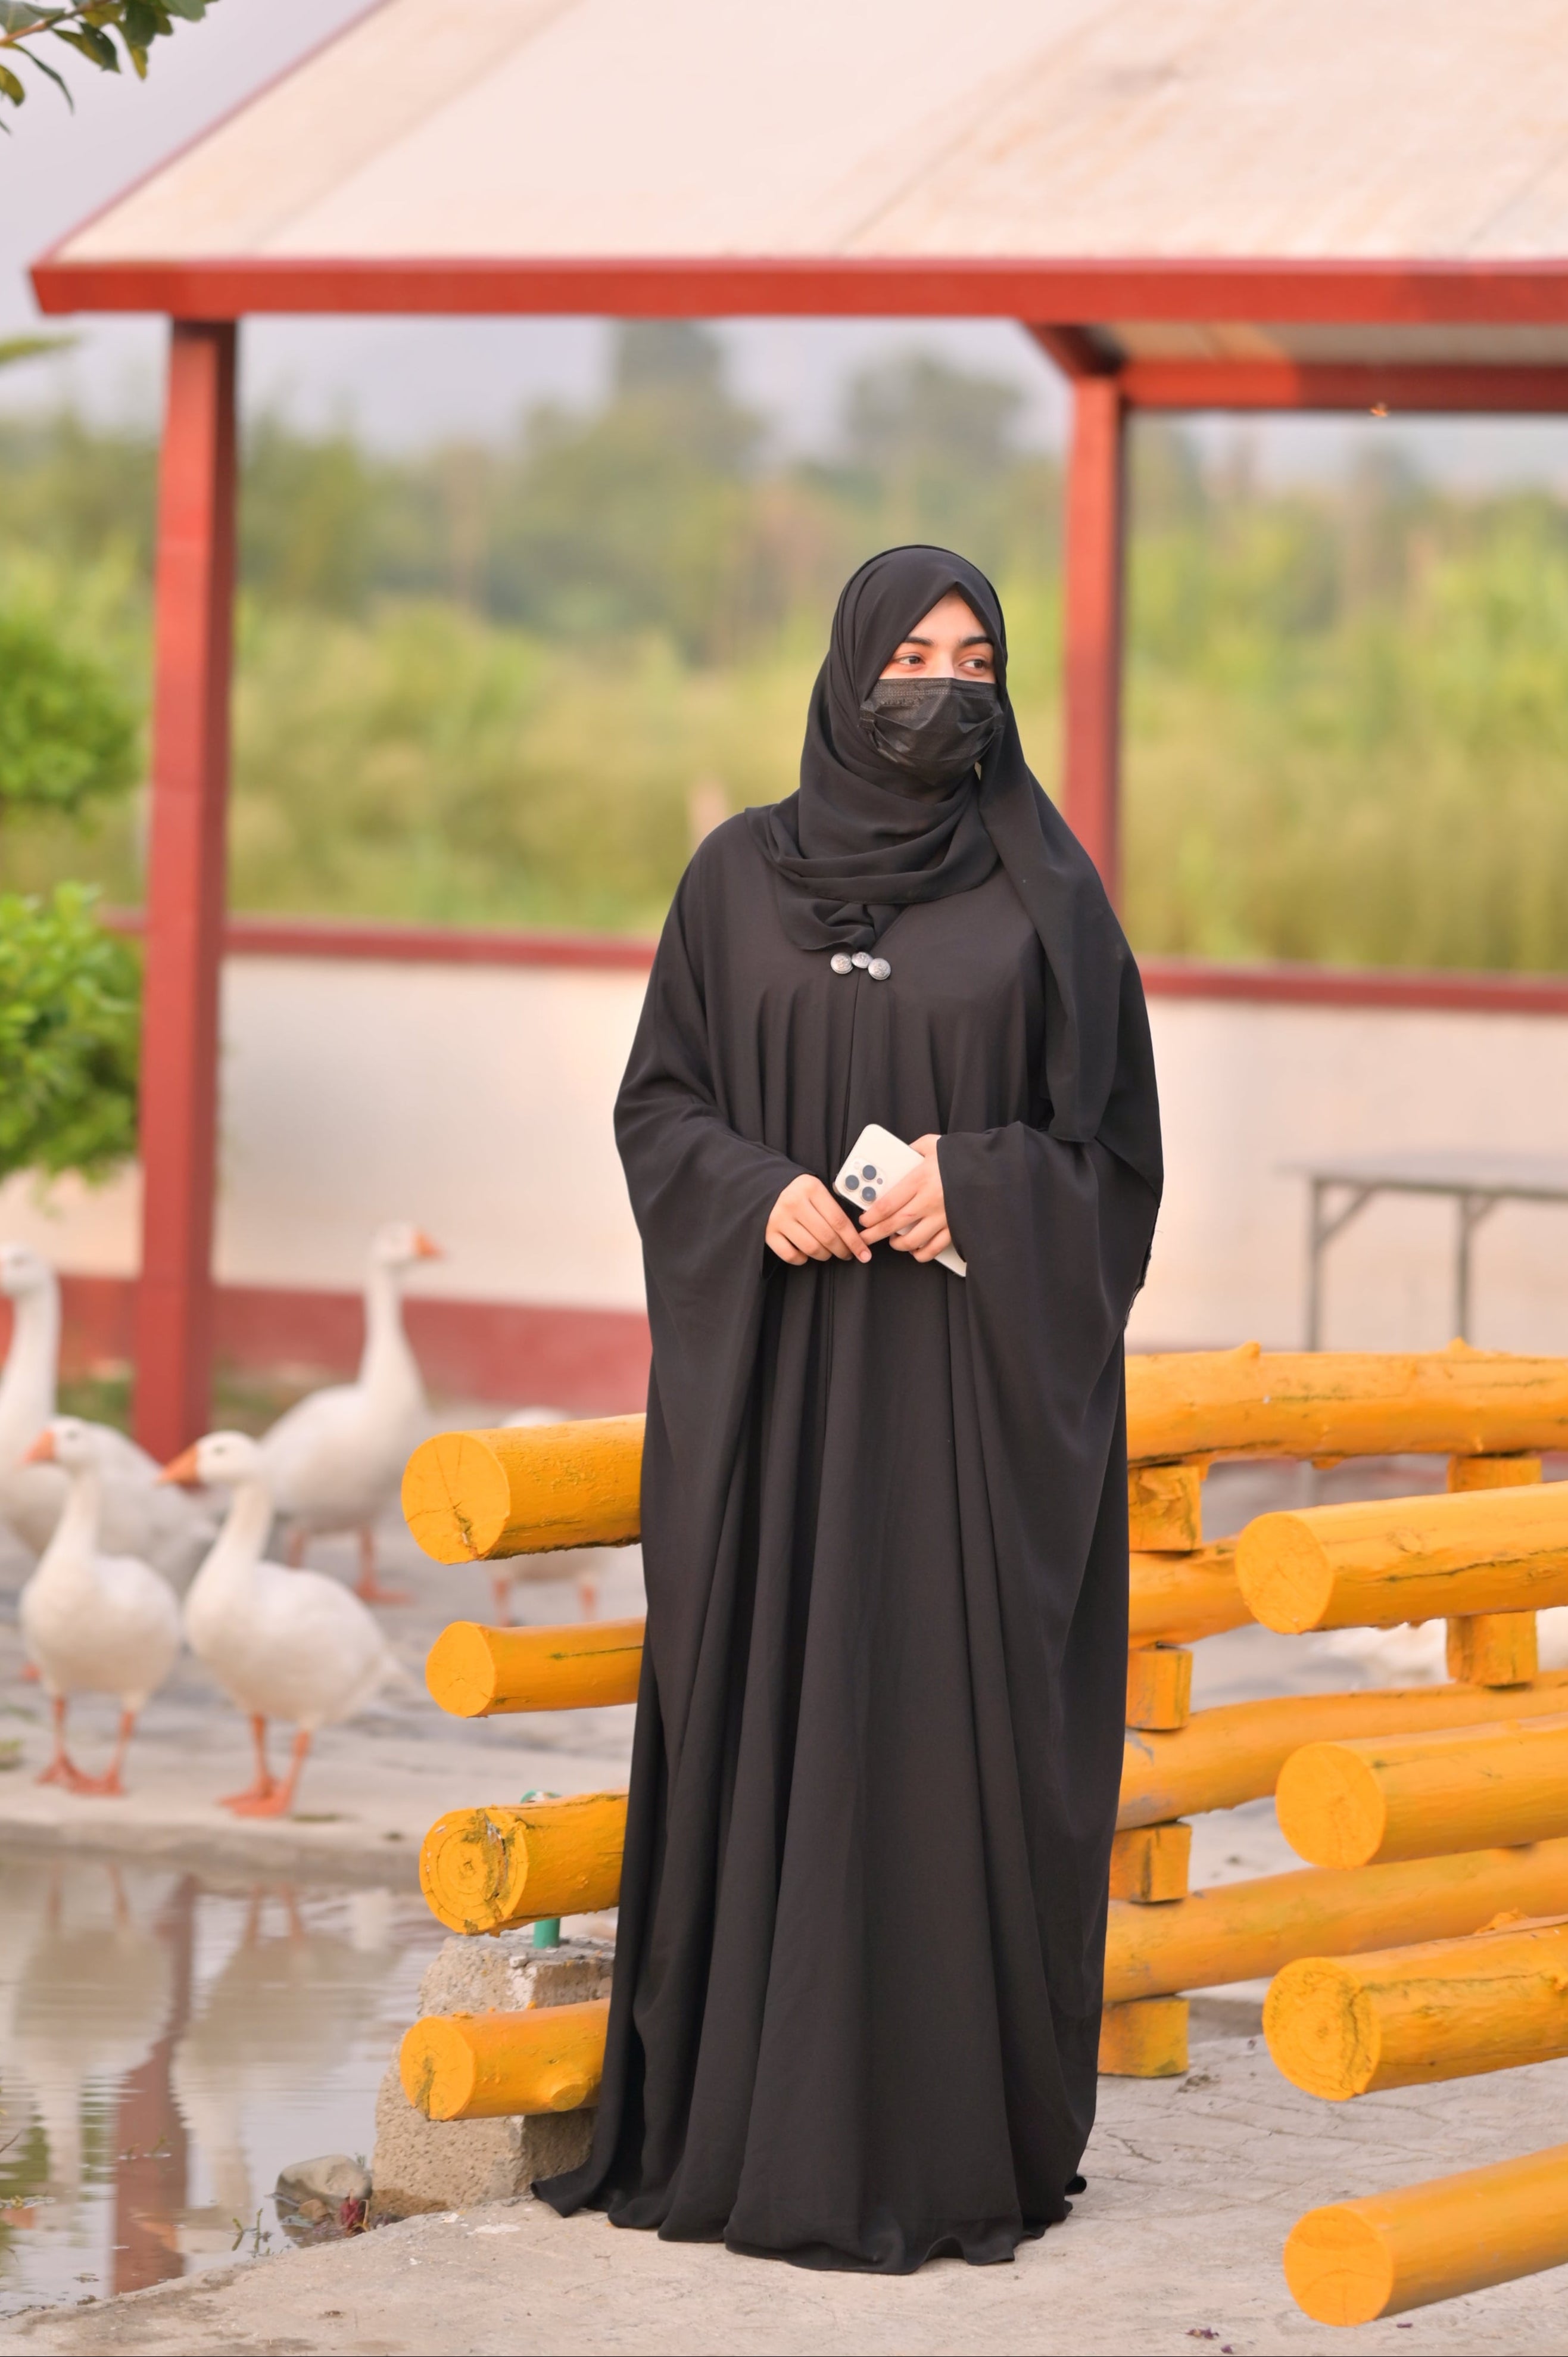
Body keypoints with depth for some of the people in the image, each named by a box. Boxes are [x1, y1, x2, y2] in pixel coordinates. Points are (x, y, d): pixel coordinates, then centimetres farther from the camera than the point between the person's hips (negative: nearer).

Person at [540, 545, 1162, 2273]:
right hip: (778, 1377, 2)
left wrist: (979, 1180, -17)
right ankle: (736, 2112, 7)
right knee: (768, 1723, 1)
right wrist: (761, 1191, -12)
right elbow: (656, 1107, 8)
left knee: (954, 1723, -3)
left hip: (973, 1376, -2)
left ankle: (957, 2129, 3)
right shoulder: (740, 878, 7)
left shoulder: (1044, 892, 2)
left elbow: (1113, 1141, 1)